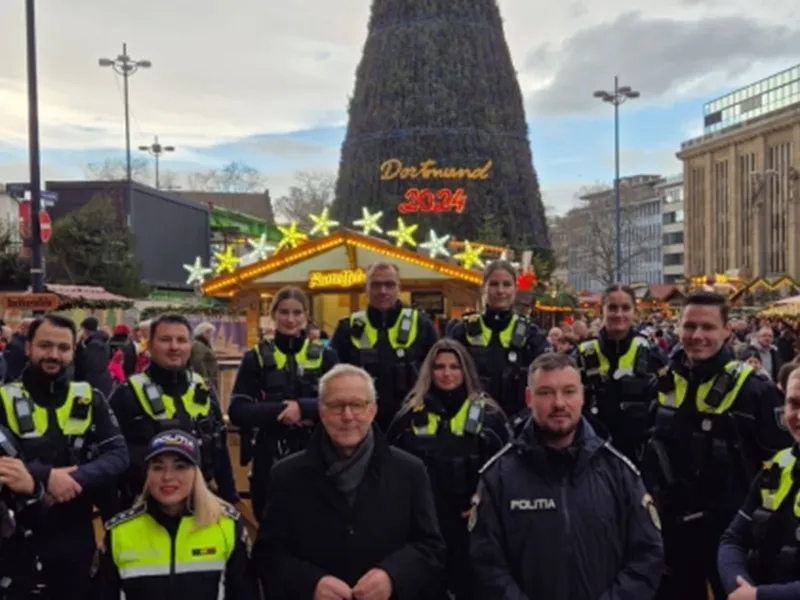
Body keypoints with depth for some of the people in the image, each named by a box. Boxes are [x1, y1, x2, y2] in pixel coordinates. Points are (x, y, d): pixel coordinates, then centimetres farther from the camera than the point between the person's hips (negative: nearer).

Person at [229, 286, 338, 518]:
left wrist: (302, 407, -22)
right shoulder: (256, 357, 3)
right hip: (269, 460, 0)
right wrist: (280, 411, -19)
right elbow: (237, 411, -5)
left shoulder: (325, 357, 5)